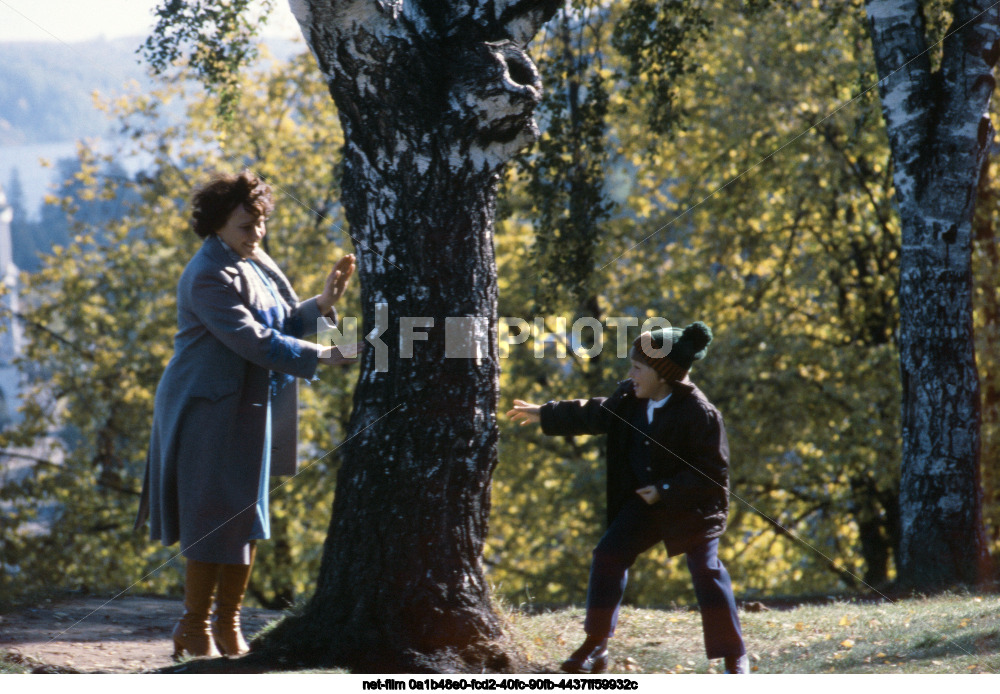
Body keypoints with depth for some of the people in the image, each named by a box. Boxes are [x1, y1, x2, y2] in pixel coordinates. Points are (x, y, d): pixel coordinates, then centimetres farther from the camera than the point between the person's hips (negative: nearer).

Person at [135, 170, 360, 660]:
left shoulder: (253, 262, 11)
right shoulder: (209, 275, -18)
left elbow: (282, 322, 16)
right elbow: (252, 340, -25)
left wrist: (323, 303, -2)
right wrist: (320, 358, -26)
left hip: (250, 411, 9)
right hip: (210, 411, -9)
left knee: (246, 520, 12)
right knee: (214, 521, -5)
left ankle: (227, 625, 20)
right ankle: (195, 626, 6)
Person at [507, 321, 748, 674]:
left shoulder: (699, 413, -23)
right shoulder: (630, 400, -1)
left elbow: (713, 473, -20)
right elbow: (594, 414, 17)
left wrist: (666, 490, -24)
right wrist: (544, 415, 22)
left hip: (694, 507, -7)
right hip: (645, 501, 7)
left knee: (706, 572, -12)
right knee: (609, 554, -2)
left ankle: (734, 658, -1)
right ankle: (595, 647, 6)